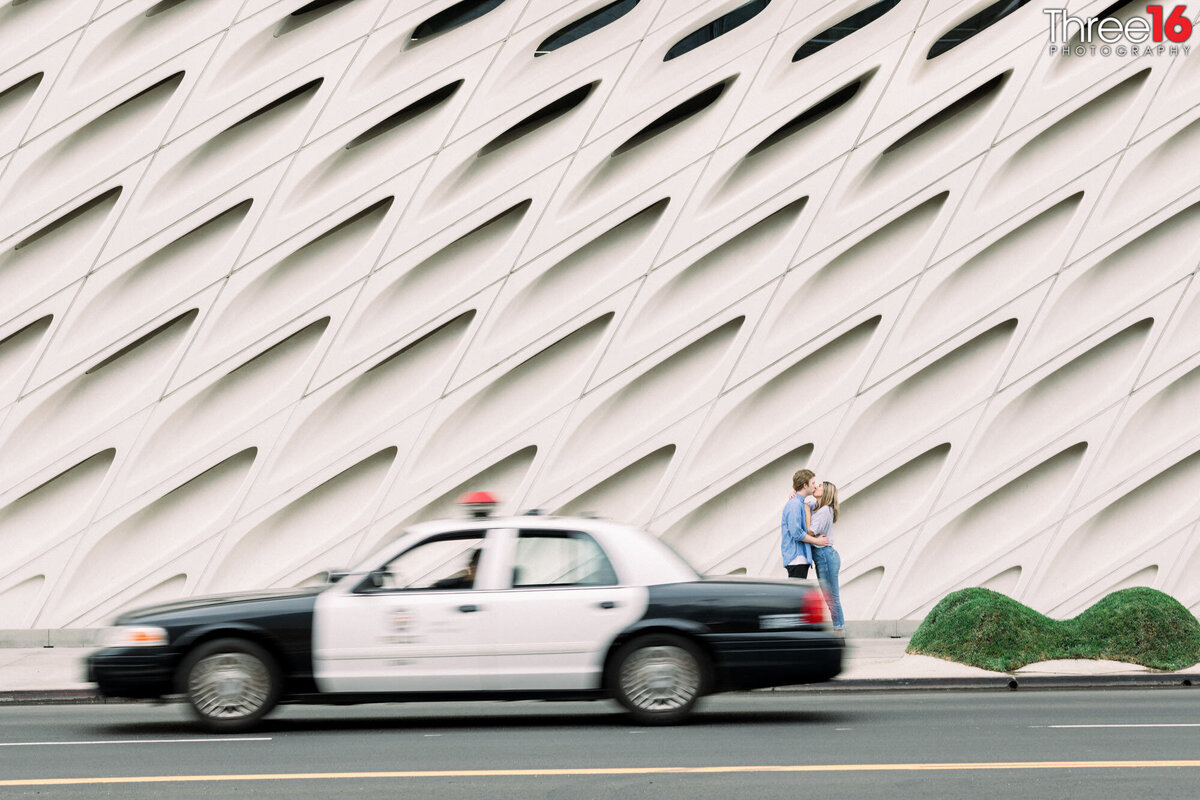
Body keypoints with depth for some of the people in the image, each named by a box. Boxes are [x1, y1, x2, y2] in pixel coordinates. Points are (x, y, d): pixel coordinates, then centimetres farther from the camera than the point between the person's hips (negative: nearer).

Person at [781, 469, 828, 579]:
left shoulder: (800, 503, 20)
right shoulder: (794, 504, -13)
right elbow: (796, 533, -20)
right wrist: (817, 541, -10)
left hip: (801, 557, 10)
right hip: (796, 558, -10)